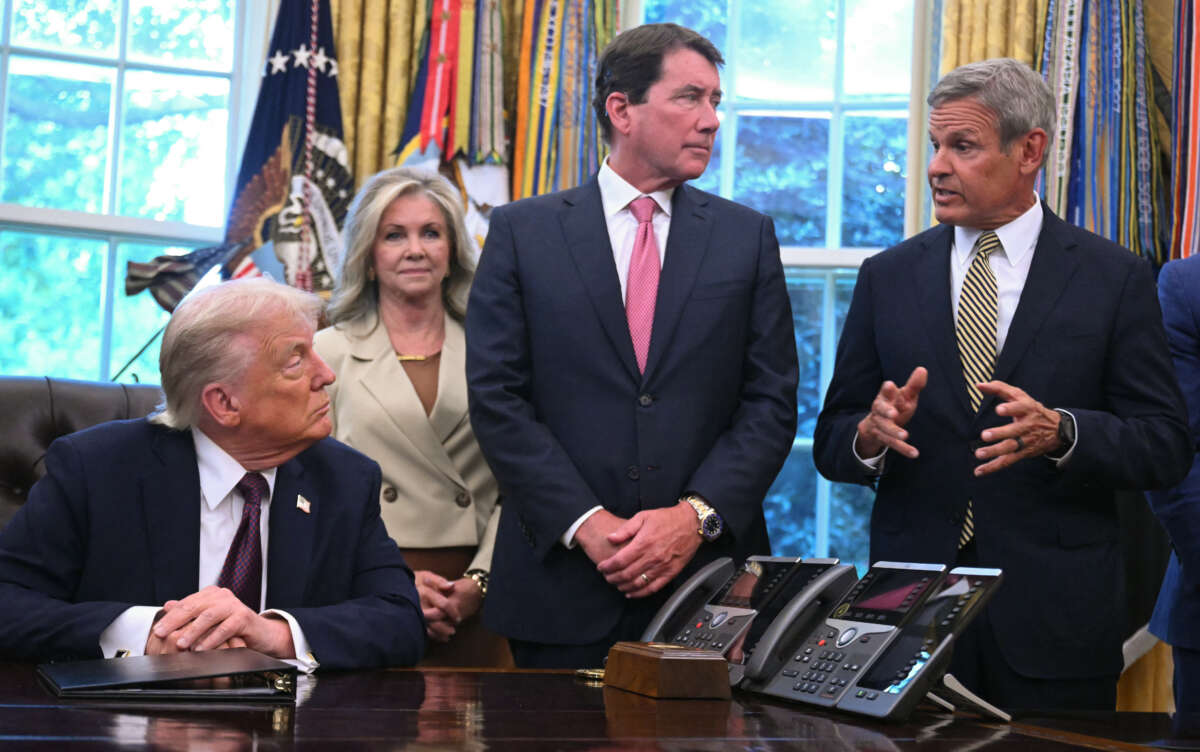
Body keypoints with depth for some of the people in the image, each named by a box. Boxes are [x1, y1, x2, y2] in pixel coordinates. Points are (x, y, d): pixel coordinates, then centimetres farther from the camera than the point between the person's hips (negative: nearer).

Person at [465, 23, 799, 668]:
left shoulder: (748, 237, 8)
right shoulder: (522, 231, 4)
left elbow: (772, 399, 3)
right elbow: (496, 397, -3)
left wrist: (697, 515, -11)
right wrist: (586, 523, -12)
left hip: (708, 577, 1)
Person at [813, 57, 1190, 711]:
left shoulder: (1115, 278, 1)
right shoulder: (887, 277, 7)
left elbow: (1165, 446, -2)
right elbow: (830, 444, 8)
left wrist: (1059, 432, -20)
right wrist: (870, 434, -15)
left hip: (1054, 609, -1)